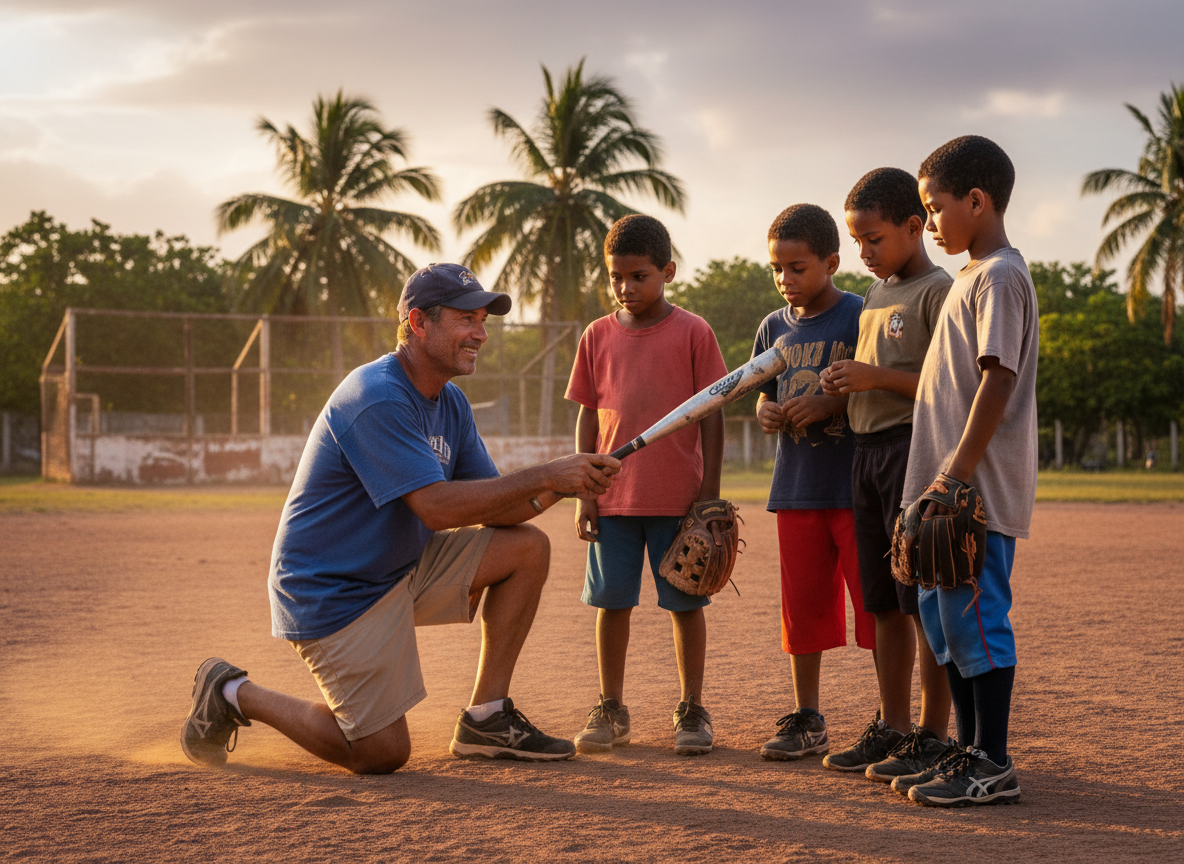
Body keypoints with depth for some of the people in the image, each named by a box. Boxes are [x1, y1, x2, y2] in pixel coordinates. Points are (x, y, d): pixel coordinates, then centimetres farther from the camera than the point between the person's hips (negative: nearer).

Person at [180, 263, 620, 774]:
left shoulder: (450, 404, 6)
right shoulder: (375, 398, -24)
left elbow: (494, 510, 3)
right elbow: (437, 507, -31)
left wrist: (561, 487, -17)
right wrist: (545, 476, -29)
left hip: (400, 569, 9)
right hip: (330, 594, -9)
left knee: (527, 547, 0)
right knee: (383, 753, -7)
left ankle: (485, 718, 5)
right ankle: (234, 695, 12)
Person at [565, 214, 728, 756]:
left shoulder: (692, 333, -3)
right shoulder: (598, 336, 6)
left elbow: (711, 416, -1)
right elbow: (588, 418, 9)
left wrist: (709, 492, -4)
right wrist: (583, 495, 4)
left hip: (678, 497, -3)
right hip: (613, 497, 3)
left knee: (685, 603, 5)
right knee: (611, 602, 7)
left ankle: (692, 710, 17)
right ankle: (611, 709, 19)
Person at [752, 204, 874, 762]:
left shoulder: (860, 317, -6)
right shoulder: (775, 327, 11)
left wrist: (831, 405, -20)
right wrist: (766, 413, -3)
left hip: (857, 485, -5)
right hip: (796, 487, 6)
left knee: (876, 603, -4)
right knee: (803, 606, 10)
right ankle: (806, 721, 20)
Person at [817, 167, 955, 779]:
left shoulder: (939, 290, -8)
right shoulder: (875, 294, 19)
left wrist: (876, 377, -17)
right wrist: (845, 385, 6)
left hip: (915, 449, -9)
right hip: (867, 450, 9)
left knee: (924, 602, -6)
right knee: (885, 605, 12)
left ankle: (933, 736, 0)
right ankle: (891, 727, 19)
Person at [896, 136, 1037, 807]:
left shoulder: (999, 277, -12)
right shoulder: (976, 275, 19)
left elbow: (998, 380, -20)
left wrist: (957, 473, -22)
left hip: (979, 492, -10)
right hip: (951, 490, 10)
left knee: (978, 618, -6)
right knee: (945, 614, 14)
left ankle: (994, 766, 0)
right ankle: (972, 752, 22)